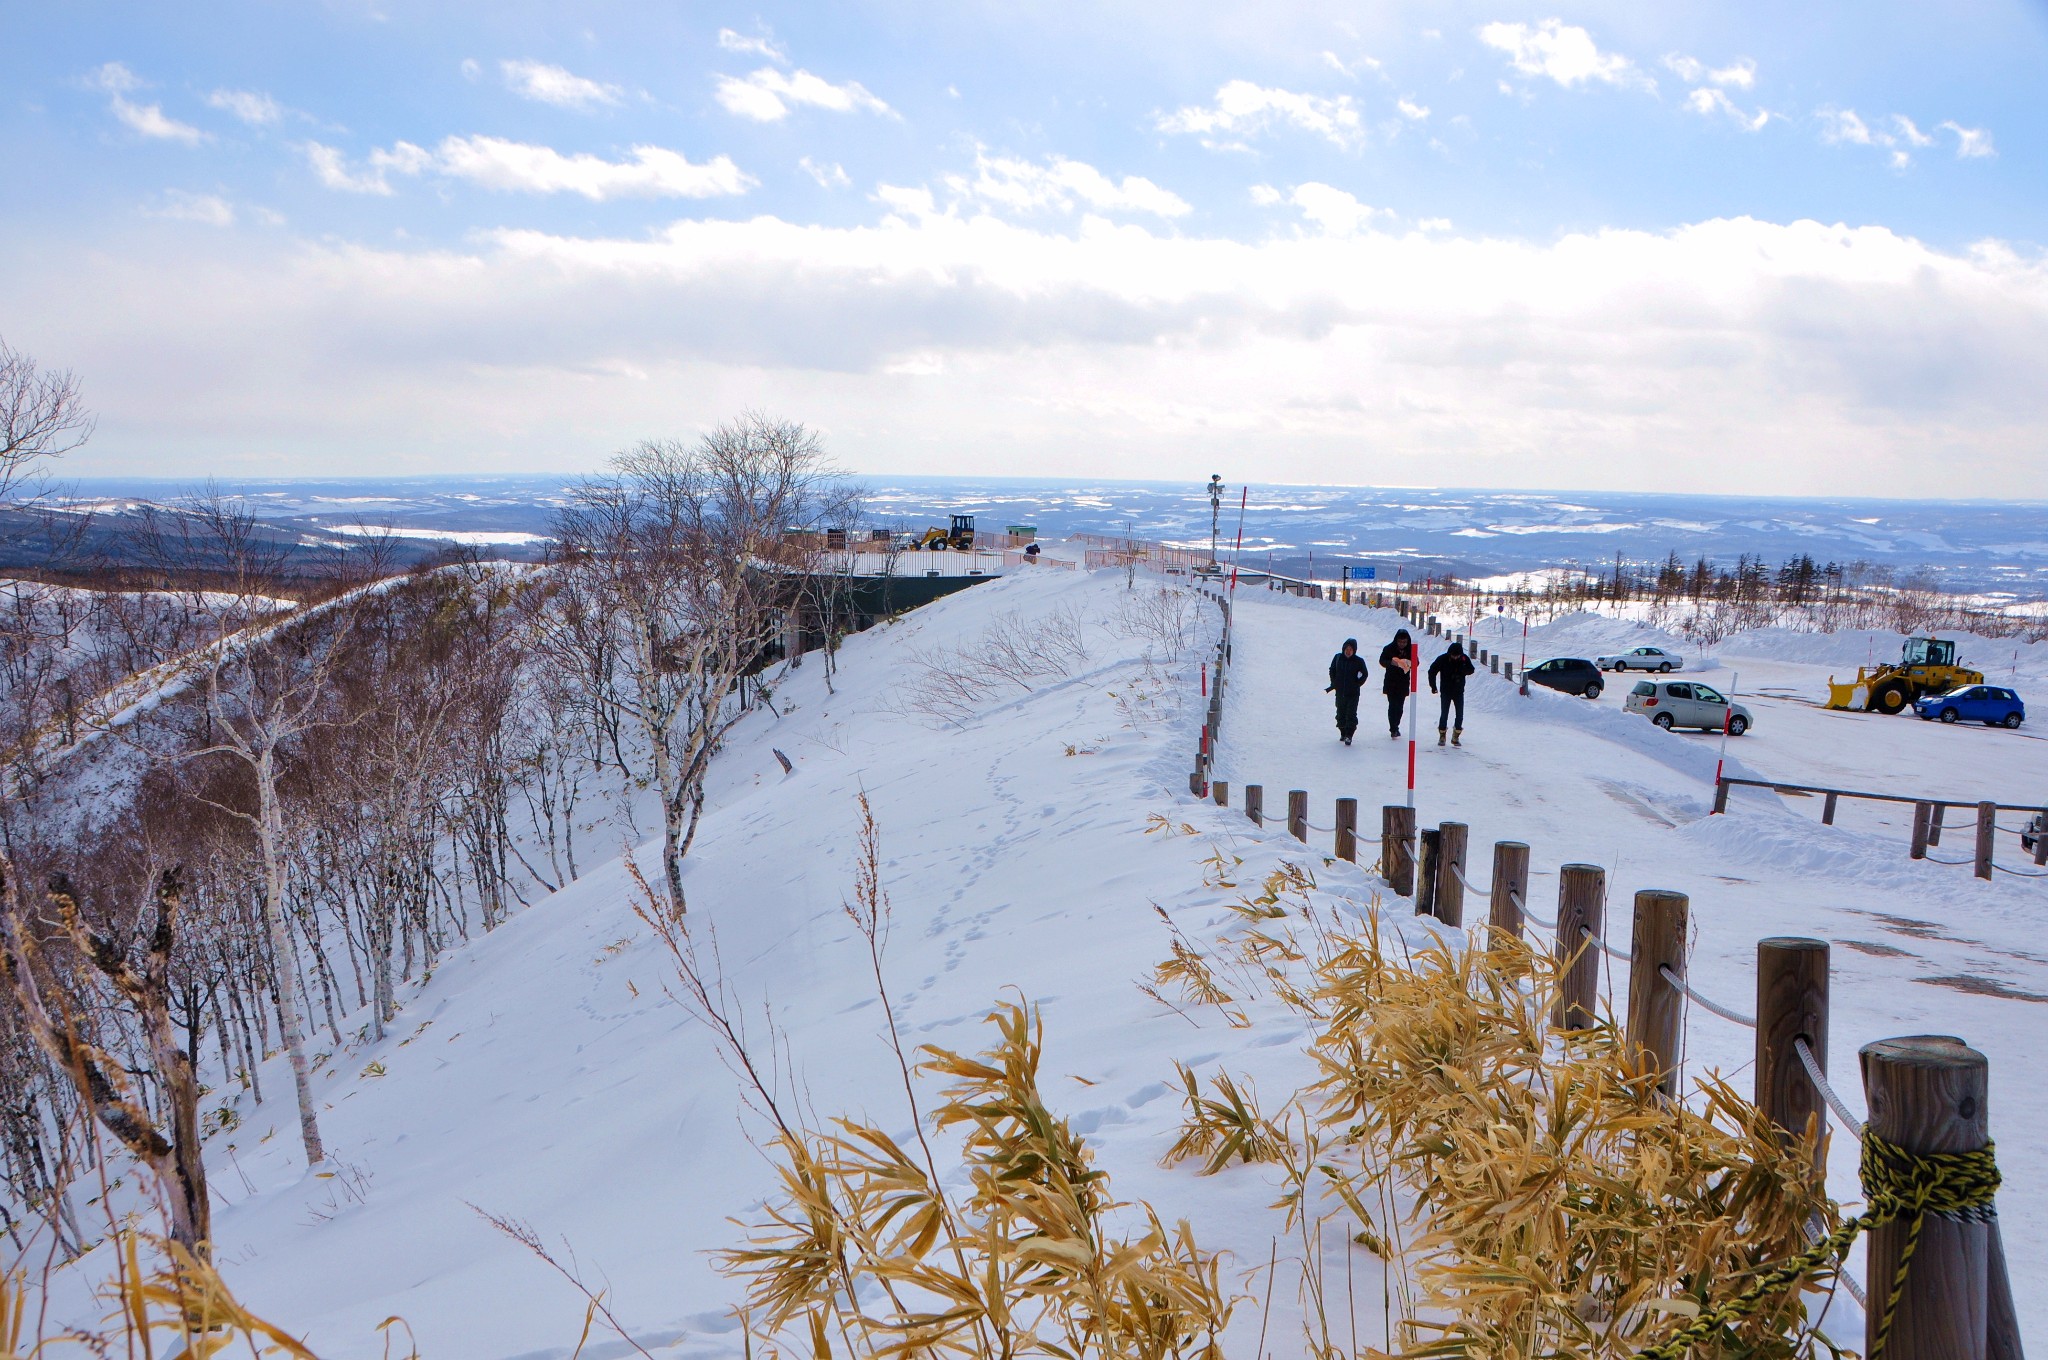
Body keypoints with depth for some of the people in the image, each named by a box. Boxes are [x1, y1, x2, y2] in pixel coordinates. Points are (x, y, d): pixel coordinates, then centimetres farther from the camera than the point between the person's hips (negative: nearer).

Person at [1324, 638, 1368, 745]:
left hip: (1353, 693, -3)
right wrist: (1334, 683, 6)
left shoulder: (1358, 661, -9)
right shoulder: (1338, 658, -2)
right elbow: (1332, 670, 13)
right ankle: (1343, 733, 27)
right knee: (1341, 712, 13)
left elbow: (1364, 674, 3)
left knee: (1351, 713, -8)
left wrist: (1357, 684, -3)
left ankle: (1349, 735, -8)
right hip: (1340, 692, 3)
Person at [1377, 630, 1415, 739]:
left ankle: (1395, 727, 22)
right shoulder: (1389, 648, -7)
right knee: (1393, 705, -9)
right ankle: (1394, 730, -8)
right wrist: (1391, 662, -25)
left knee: (1399, 706, 7)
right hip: (1391, 682, -3)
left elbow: (1416, 662, 7)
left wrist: (1411, 664, -17)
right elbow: (1382, 661, -4)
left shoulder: (1411, 650, 0)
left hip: (1403, 682, 3)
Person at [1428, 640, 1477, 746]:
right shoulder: (1443, 659, -13)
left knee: (1460, 715, -1)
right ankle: (1442, 737, 10)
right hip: (1446, 691, -2)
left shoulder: (1464, 659, -7)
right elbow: (1432, 671, -4)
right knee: (1444, 714, -3)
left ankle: (1455, 737, 12)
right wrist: (1433, 686, -7)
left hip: (1459, 691, 2)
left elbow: (1471, 670, 5)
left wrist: (1462, 671, -17)